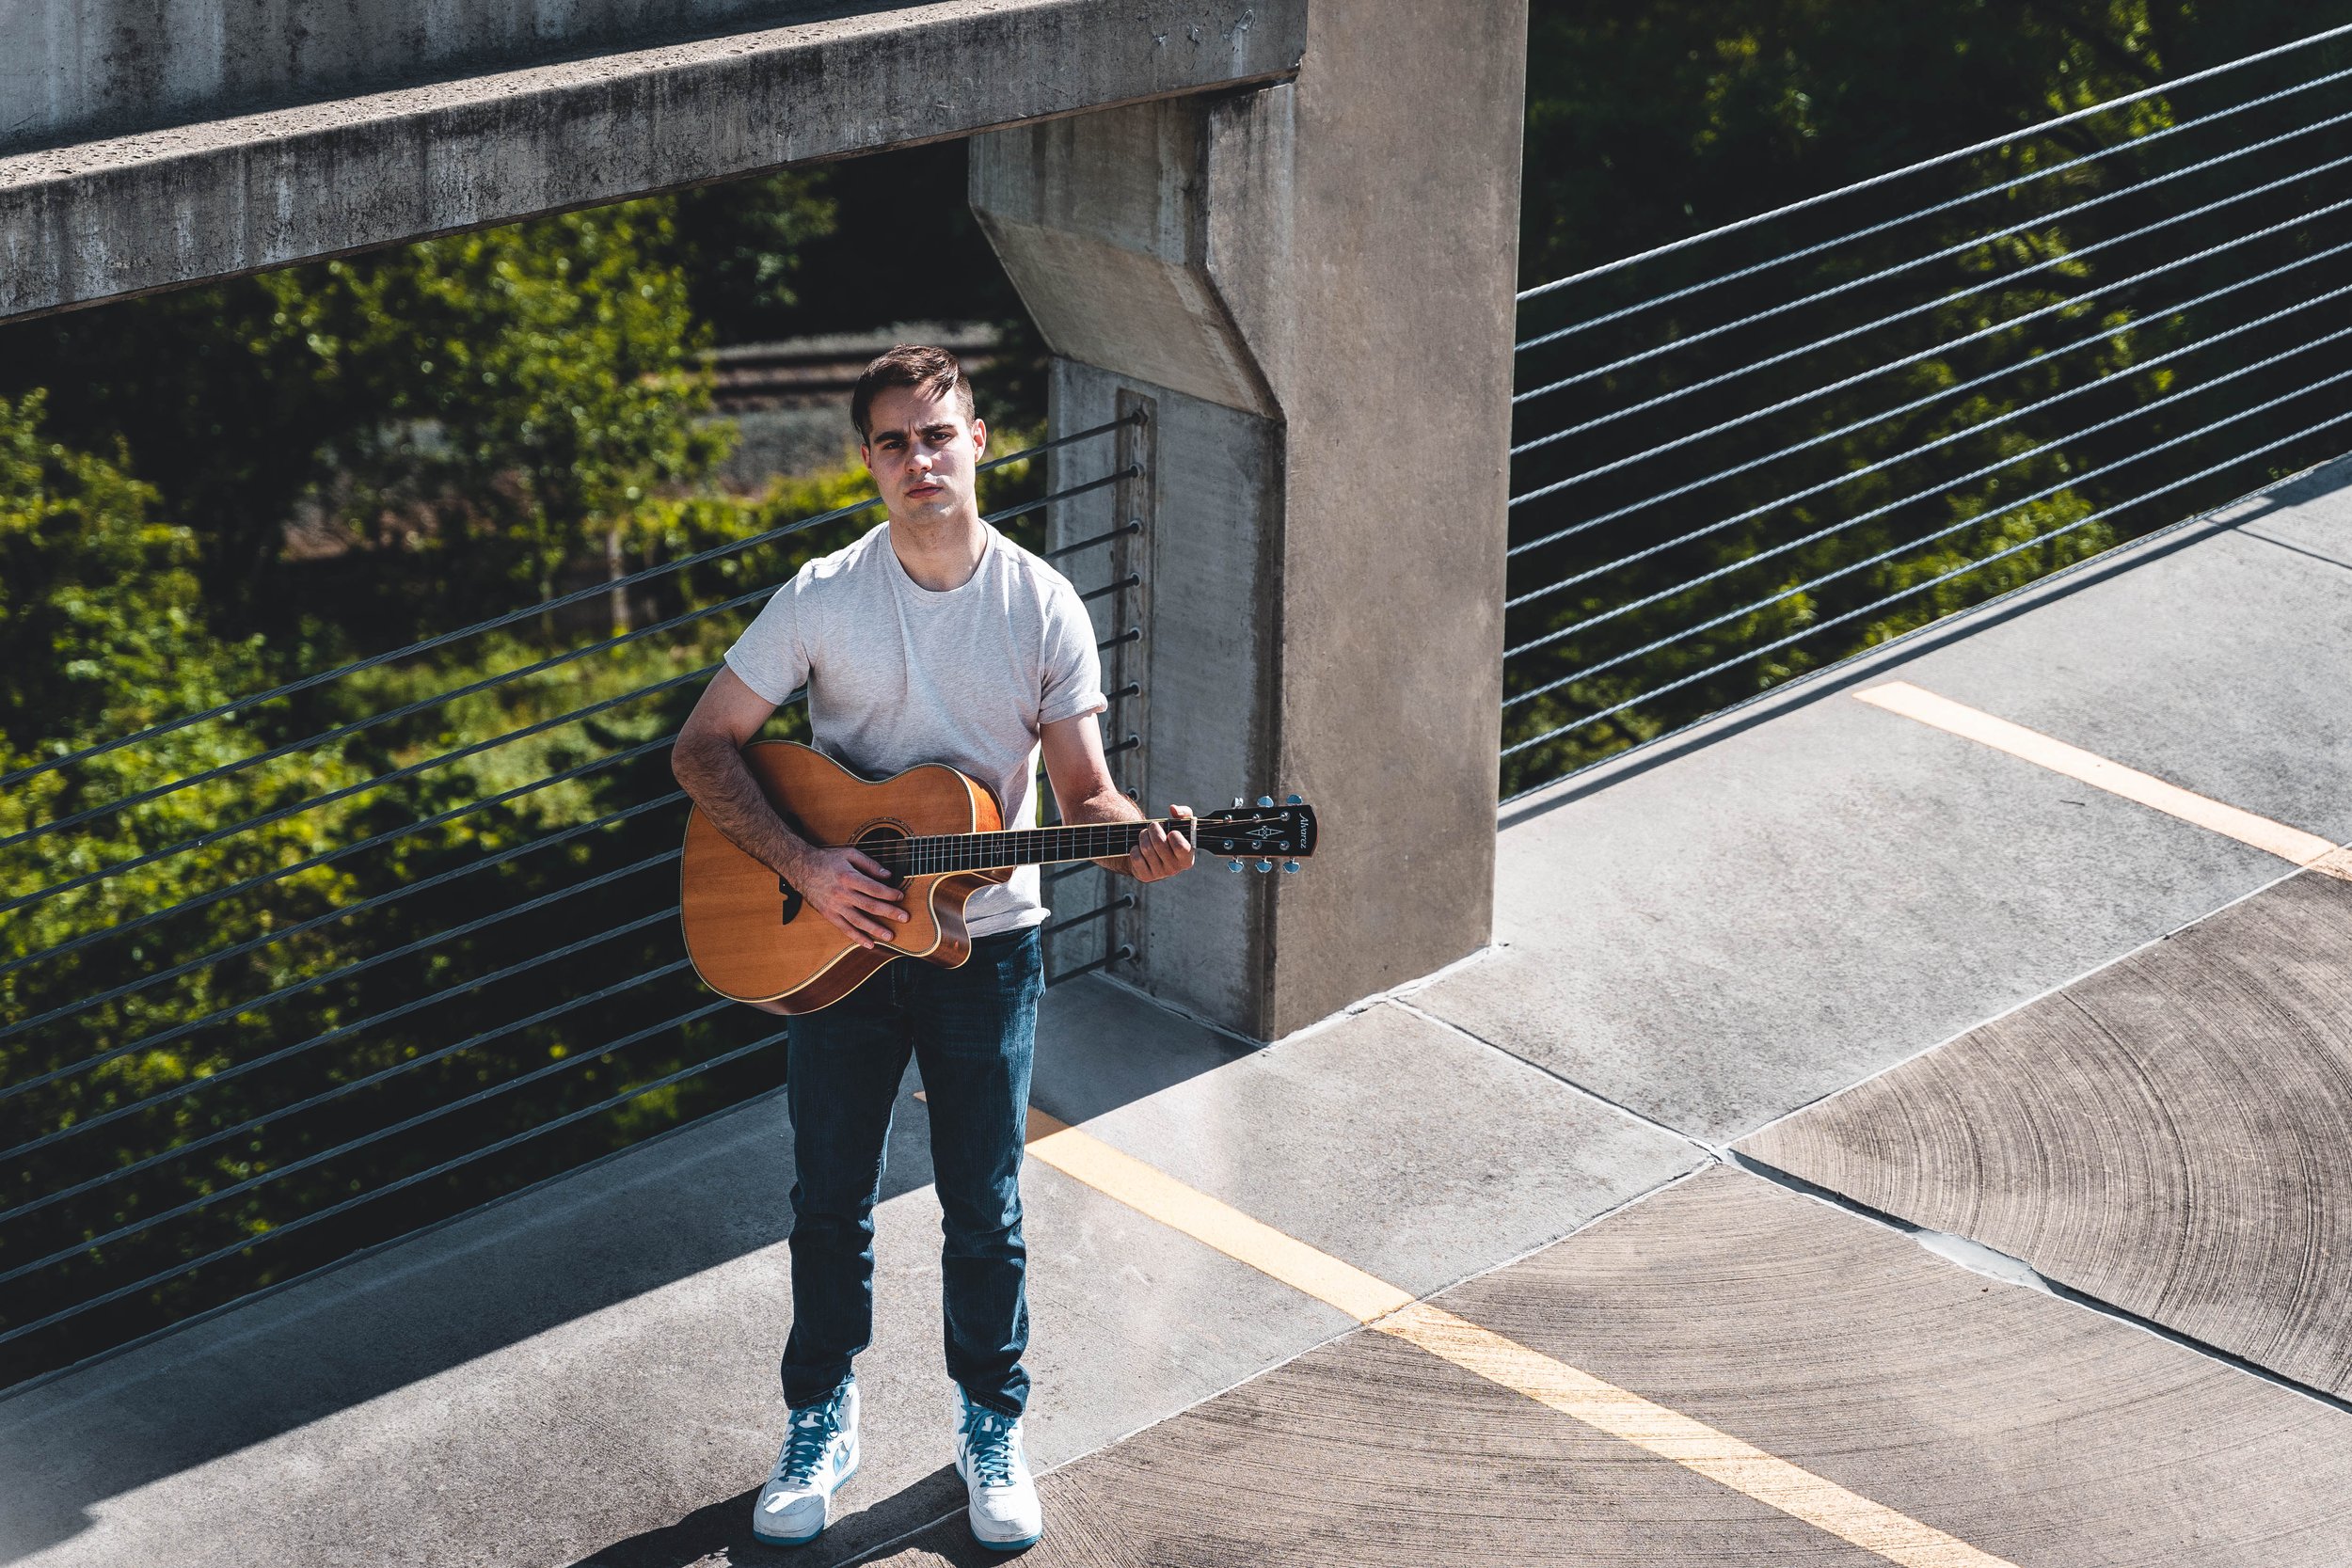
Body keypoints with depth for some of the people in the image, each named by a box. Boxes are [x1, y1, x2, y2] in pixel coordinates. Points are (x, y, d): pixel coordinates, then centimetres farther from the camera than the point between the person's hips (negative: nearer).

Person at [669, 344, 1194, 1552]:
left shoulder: (1043, 606, -6)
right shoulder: (824, 598, -8)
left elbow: (1084, 791, -4)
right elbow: (704, 748, -5)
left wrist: (1135, 843, -27)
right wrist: (803, 866, -18)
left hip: (985, 944, 0)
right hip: (836, 939, 0)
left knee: (984, 1210, 7)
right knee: (830, 1199, 11)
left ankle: (990, 1427, 26)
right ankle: (821, 1420, 29)